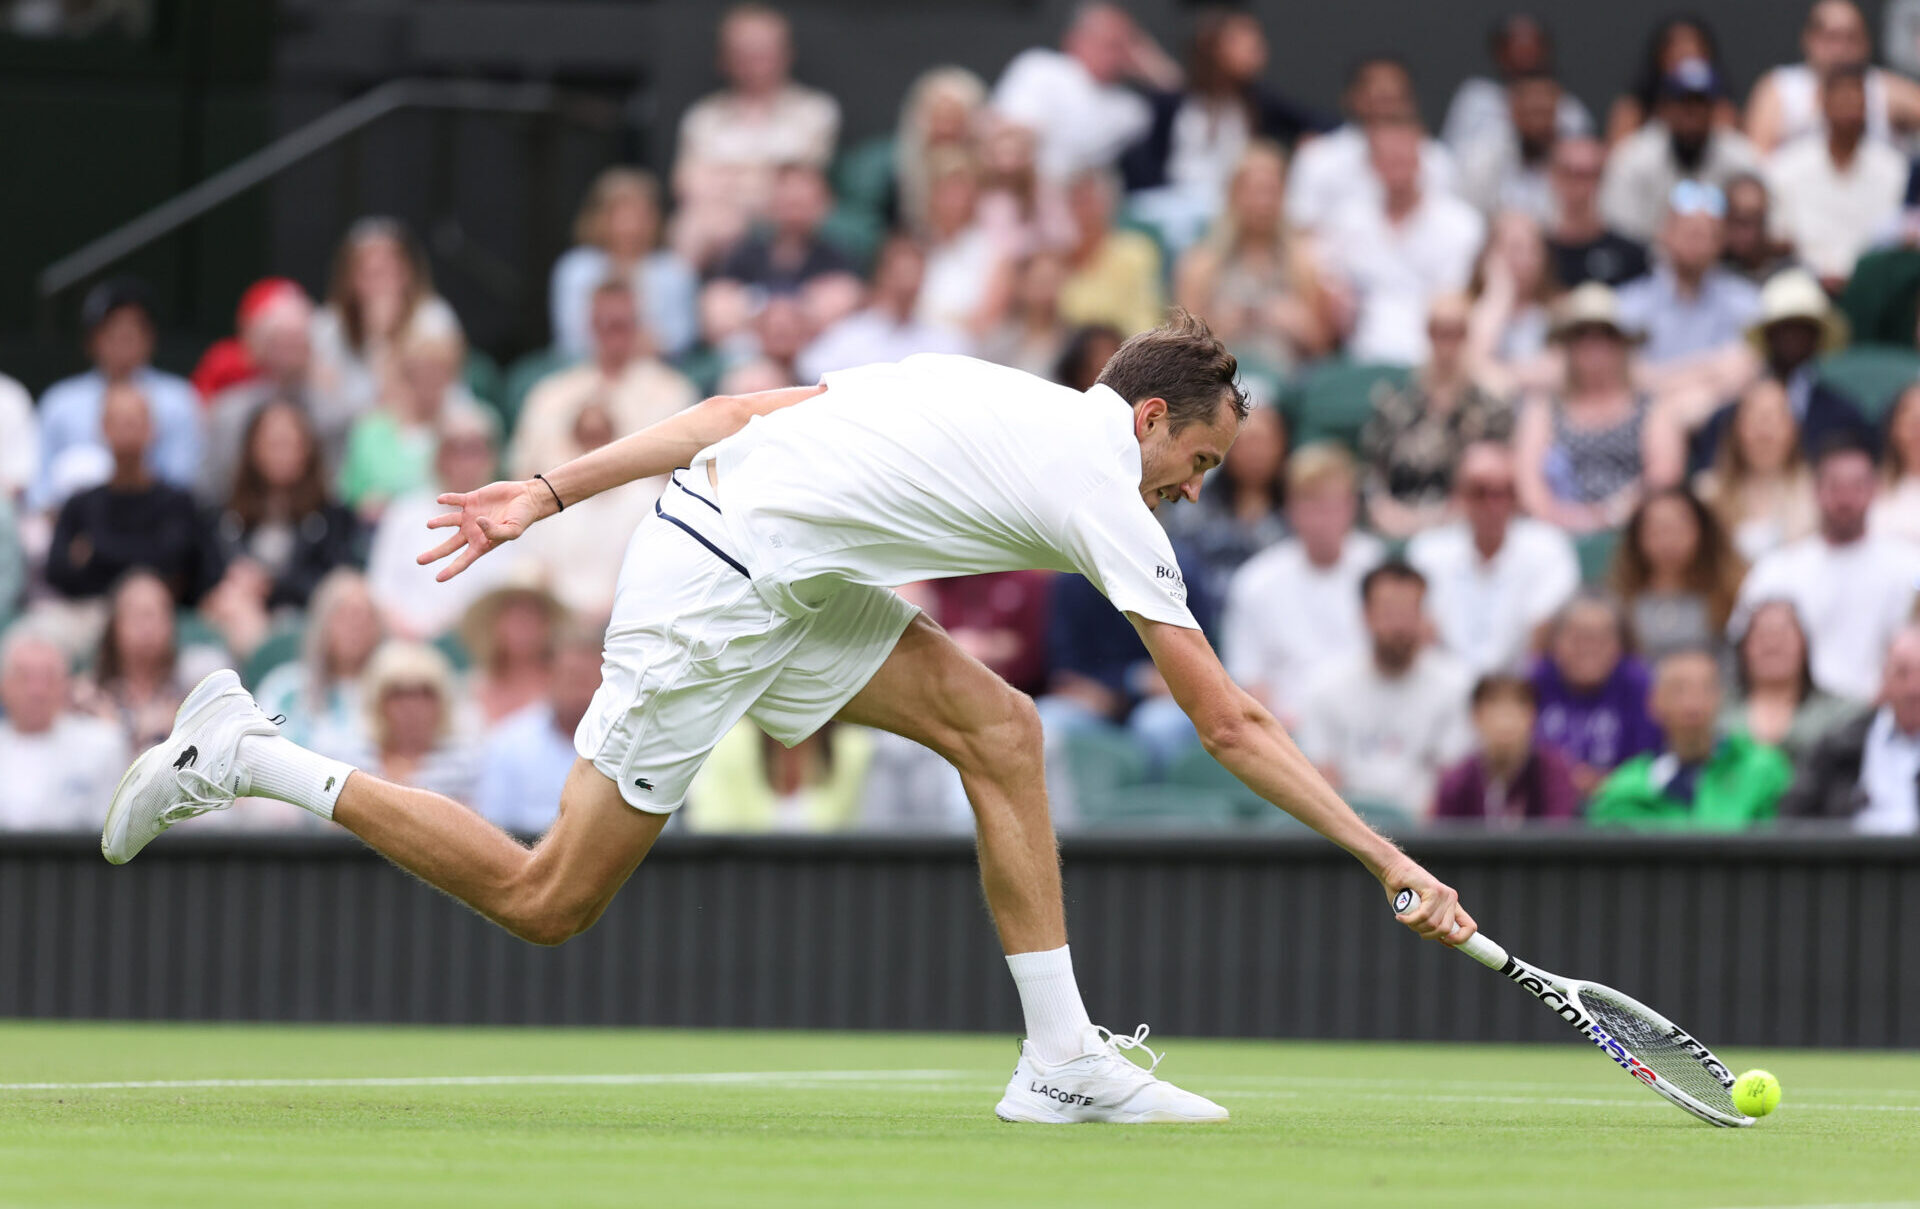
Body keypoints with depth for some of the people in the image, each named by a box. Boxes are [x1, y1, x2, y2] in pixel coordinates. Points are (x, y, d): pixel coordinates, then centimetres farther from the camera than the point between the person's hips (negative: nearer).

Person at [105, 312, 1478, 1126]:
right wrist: (1389, 860, -2)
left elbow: (754, 407, 11)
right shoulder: (1108, 502, -9)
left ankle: (1060, 1059, 4)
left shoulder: (992, 392, 13)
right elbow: (1232, 728, -7)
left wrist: (551, 493, 12)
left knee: (998, 727, 4)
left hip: (779, 574, 10)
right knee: (546, 902, -1)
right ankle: (250, 759, 4)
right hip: (714, 592, -10)